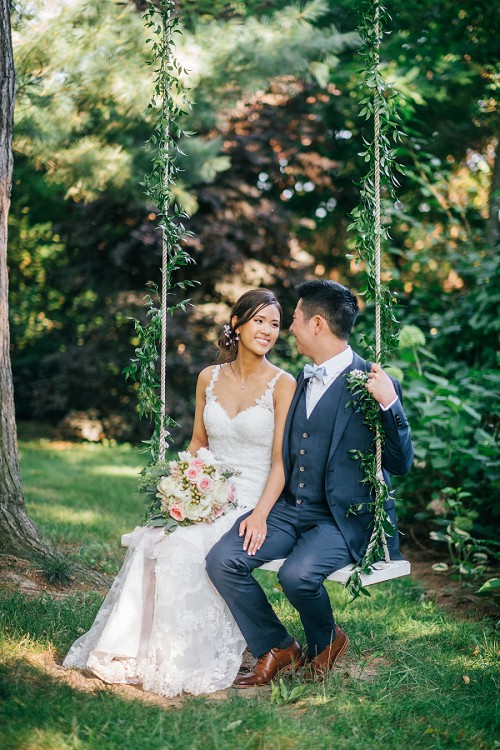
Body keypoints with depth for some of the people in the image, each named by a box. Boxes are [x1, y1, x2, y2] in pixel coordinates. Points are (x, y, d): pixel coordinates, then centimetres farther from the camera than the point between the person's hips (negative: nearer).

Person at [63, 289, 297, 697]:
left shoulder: (282, 384, -6)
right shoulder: (209, 378, 9)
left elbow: (281, 460, -10)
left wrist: (260, 515, -23)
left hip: (252, 501, -4)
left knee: (184, 549, -29)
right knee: (150, 544, -24)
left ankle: (178, 661, -16)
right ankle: (130, 650, -17)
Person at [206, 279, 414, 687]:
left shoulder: (373, 384, -9)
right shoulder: (302, 380, 14)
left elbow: (401, 464, -11)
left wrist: (389, 404, -25)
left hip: (342, 516, -6)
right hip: (288, 508, 7)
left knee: (297, 573, -32)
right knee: (222, 560, -14)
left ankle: (326, 639, 4)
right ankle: (277, 649, 6)